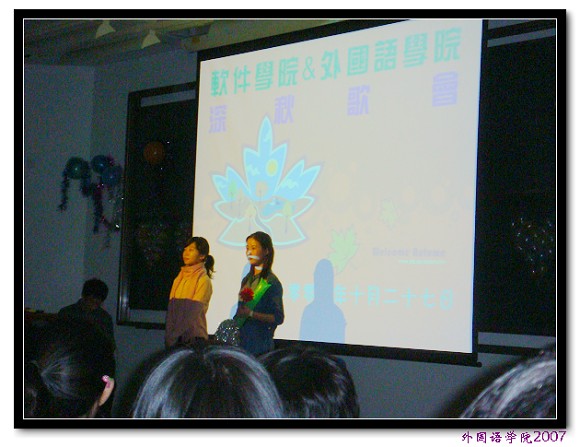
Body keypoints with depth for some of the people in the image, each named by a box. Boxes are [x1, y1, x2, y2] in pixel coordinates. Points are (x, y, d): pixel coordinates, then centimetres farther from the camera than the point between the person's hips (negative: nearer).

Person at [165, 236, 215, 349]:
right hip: (175, 338, 5)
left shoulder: (203, 280, -7)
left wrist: (174, 336, -16)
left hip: (193, 337, -5)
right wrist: (169, 336, -2)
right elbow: (171, 310, 10)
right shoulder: (179, 278, 12)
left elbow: (193, 313, -13)